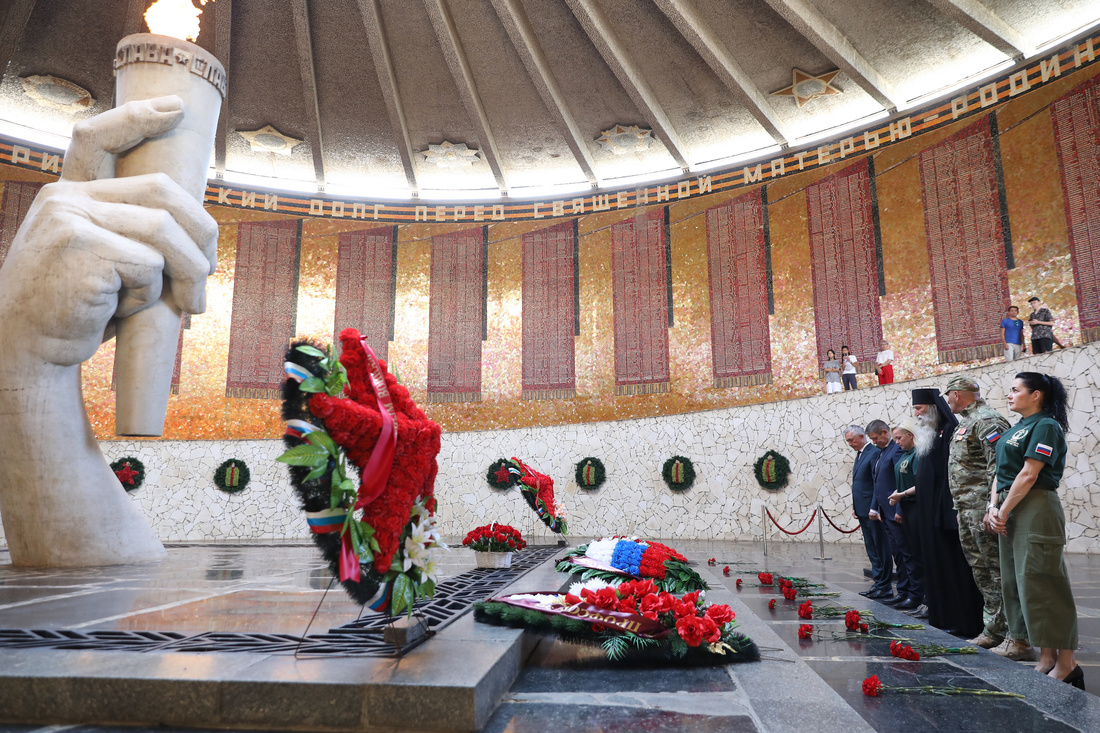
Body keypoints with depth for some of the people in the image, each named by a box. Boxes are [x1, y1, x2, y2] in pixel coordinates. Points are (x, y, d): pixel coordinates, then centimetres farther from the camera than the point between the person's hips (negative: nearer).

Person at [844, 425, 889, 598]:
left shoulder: (875, 453, -13)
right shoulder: (859, 455, 17)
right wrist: (855, 506, 15)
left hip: (872, 511, -10)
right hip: (863, 511, 10)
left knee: (880, 549, -2)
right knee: (871, 549, 13)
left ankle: (884, 587, 4)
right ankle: (878, 583, 20)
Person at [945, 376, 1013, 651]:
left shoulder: (987, 420, -12)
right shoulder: (966, 422, 20)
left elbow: (998, 466, -21)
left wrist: (992, 507, -24)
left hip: (982, 506, -11)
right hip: (966, 508, 11)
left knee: (993, 568, -4)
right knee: (979, 568, 14)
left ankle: (996, 630, 1)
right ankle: (992, 625, 22)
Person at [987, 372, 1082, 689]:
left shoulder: (1045, 426, -9)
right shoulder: (1015, 430, 17)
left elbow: (1028, 475, -16)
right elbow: (1001, 473, 15)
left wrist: (1003, 512, -13)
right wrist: (993, 508, 2)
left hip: (1035, 509, -9)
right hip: (1010, 511, 9)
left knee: (1041, 585, -6)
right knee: (1018, 584, 10)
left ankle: (1066, 664, 3)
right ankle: (1046, 659, 19)